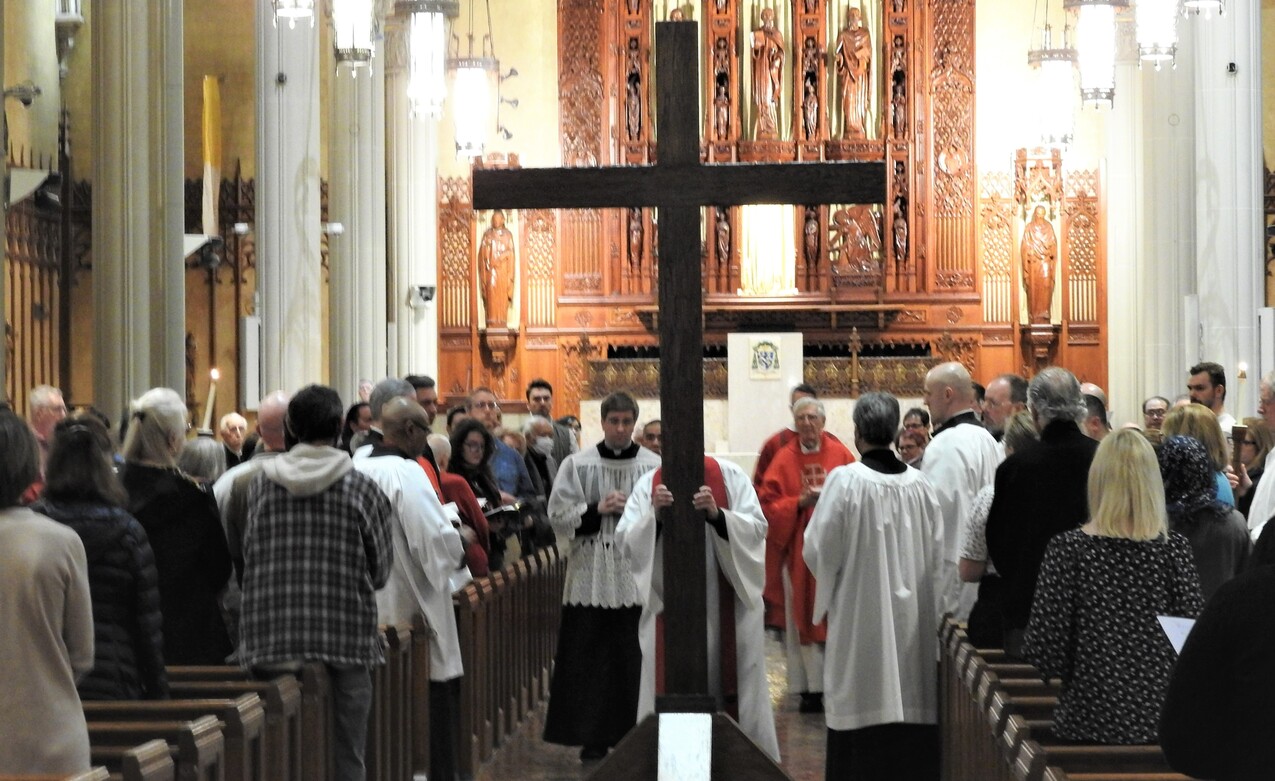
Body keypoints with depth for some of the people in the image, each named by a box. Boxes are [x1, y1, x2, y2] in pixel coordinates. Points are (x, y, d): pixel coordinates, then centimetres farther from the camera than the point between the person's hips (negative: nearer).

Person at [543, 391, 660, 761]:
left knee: (634, 658, 1)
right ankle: (593, 738, 10)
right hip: (591, 575, 1)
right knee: (590, 659, 1)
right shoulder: (577, 465, 5)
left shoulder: (654, 466, 2)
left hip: (638, 575, 0)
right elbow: (559, 516, 2)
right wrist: (597, 510, -10)